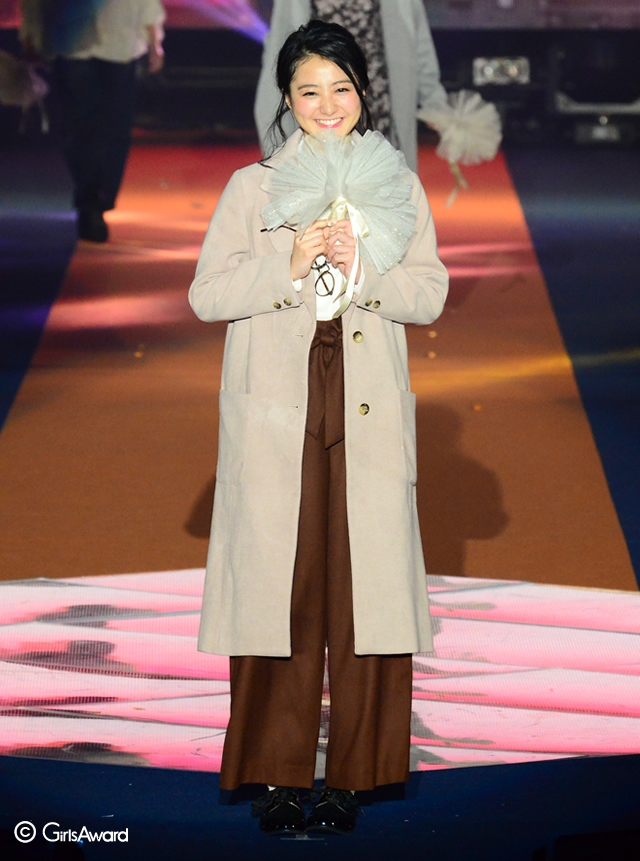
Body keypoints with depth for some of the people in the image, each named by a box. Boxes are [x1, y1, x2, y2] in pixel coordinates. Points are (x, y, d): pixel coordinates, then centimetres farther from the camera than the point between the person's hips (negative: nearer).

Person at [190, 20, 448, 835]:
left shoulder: (398, 187, 11)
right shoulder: (253, 188, 7)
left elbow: (430, 295, 4)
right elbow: (206, 294, 0)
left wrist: (360, 268, -13)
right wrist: (290, 265, -13)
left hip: (369, 415, 1)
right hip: (276, 415, -1)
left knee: (363, 579, -1)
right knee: (276, 578, -2)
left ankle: (349, 772, 8)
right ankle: (277, 773, 7)